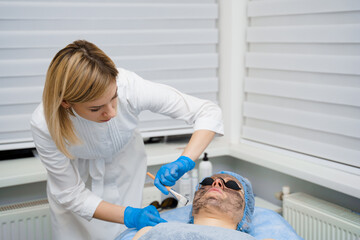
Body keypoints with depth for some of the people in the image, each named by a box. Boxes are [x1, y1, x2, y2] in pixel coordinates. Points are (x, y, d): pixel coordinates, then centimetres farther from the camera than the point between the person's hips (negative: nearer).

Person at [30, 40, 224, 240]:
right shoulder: (44, 124, -35)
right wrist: (130, 216, -35)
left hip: (124, 173, 1)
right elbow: (72, 194, -24)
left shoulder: (129, 87, -36)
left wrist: (184, 162, -43)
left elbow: (208, 112, -28)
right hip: (77, 177, 0)